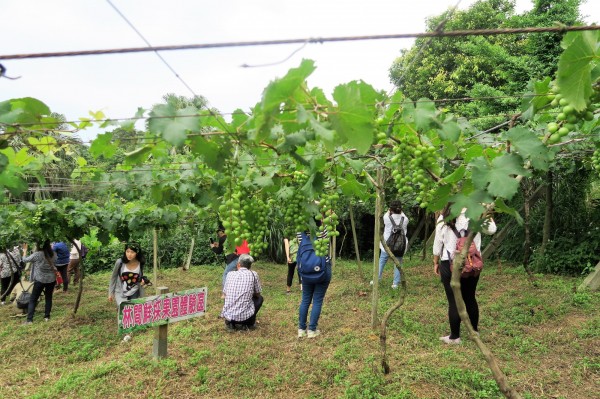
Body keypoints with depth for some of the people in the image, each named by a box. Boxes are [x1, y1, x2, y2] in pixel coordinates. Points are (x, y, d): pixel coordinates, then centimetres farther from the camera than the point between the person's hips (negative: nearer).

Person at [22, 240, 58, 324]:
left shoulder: (37, 254, -16)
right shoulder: (53, 254, -5)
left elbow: (25, 260, 0)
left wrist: (25, 251, 14)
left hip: (40, 280, -3)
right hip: (51, 279, 3)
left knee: (33, 300, 8)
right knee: (48, 297, 16)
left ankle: (29, 319, 5)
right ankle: (47, 316, 19)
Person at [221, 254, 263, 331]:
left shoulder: (230, 274, 6)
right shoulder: (253, 274, 0)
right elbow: (257, 294, 11)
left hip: (227, 315, 3)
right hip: (245, 315, -3)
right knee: (259, 298, 24)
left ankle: (230, 322, 15)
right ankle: (249, 323, 13)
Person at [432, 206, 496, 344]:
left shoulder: (444, 218, -6)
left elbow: (438, 242, -1)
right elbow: (492, 229, 11)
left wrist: (436, 262, 10)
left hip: (449, 264, -2)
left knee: (454, 301, 6)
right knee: (470, 298, 19)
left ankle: (455, 336, 16)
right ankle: (475, 331, 35)